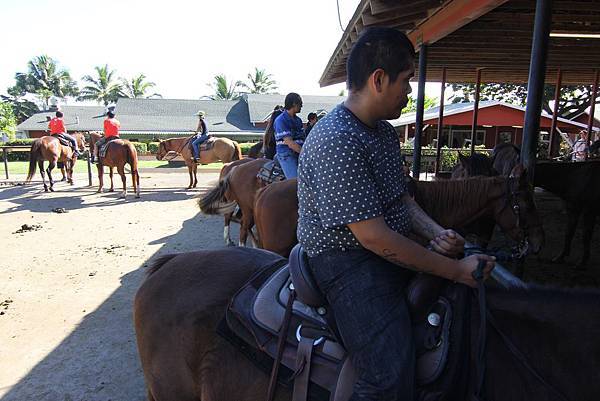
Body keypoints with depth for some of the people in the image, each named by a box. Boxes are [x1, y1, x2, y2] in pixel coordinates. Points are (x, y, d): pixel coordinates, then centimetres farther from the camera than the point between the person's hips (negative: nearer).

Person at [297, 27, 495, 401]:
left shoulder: (386, 132, 11)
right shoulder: (335, 142, -22)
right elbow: (373, 236, -24)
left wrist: (436, 233, -4)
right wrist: (456, 270, -17)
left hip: (397, 250, 10)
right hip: (348, 261, -9)